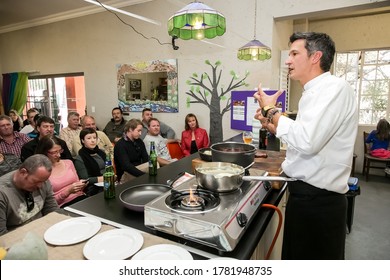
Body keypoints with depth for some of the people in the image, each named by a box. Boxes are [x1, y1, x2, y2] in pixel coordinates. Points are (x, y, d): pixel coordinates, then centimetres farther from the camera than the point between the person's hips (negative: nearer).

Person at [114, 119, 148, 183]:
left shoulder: (139, 142, 9)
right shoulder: (120, 145, -12)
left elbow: (146, 159, 0)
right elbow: (127, 166, -24)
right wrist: (144, 175, -33)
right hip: (125, 176, -7)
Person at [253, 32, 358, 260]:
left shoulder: (335, 88, -17)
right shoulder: (314, 93, 12)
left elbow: (308, 141, -31)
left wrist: (271, 111, -16)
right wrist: (271, 124, 5)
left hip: (319, 201, -9)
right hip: (305, 194, 9)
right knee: (295, 255, 23)